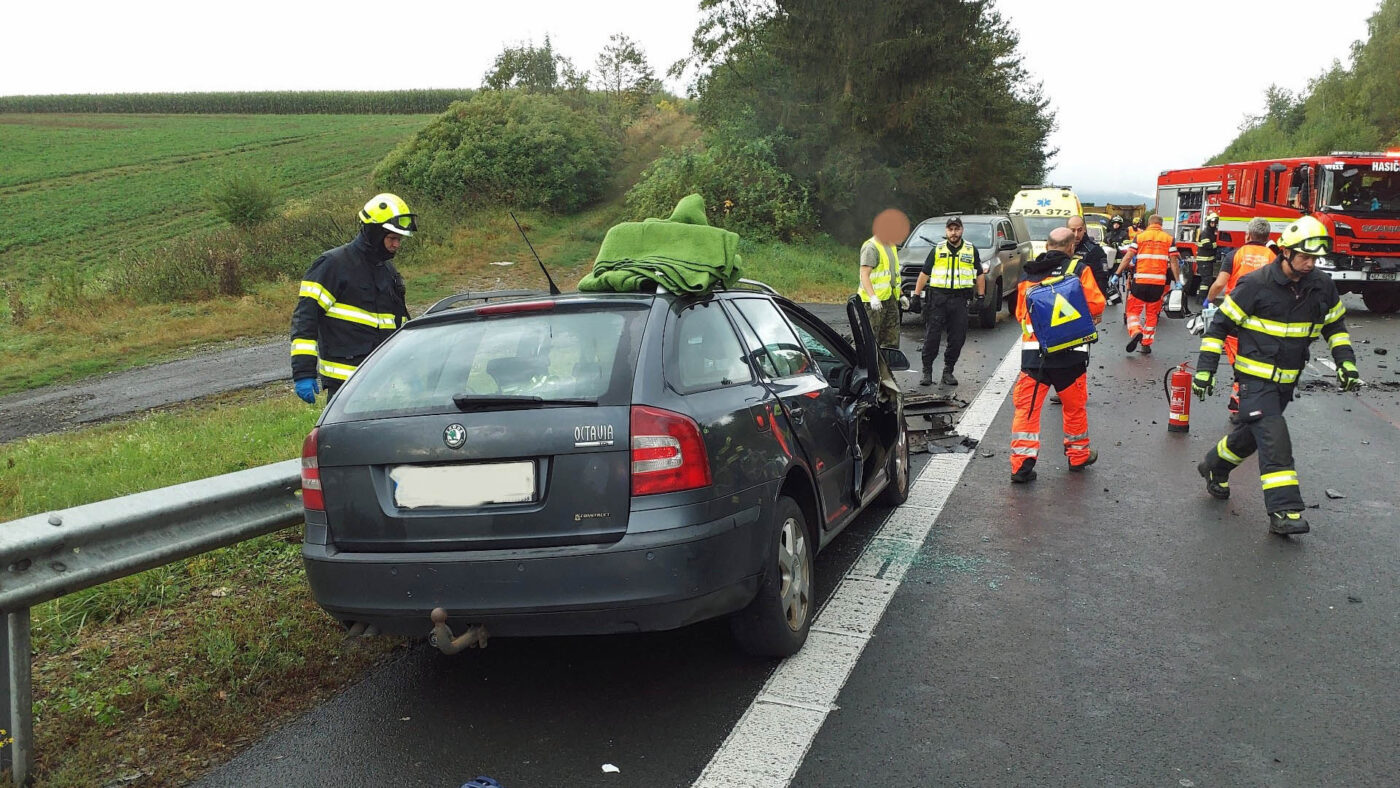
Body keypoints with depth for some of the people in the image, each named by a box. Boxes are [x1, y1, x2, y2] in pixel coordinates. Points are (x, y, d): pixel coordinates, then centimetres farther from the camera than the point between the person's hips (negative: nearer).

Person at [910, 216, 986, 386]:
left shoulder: (971, 250, 11)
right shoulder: (937, 250, 8)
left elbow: (980, 275, 15)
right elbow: (924, 273, 9)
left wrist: (980, 297, 7)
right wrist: (917, 295, 2)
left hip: (960, 300, 1)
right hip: (938, 297, -1)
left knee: (957, 338, 2)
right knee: (932, 337, -4)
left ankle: (948, 372, 13)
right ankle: (927, 371, 4)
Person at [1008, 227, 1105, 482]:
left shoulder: (1027, 274, 8)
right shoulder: (1079, 270, -3)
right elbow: (1096, 306, -4)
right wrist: (1094, 317, 18)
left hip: (1032, 352, 2)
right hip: (1070, 354, -1)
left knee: (1026, 407, 4)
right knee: (1075, 406, 17)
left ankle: (1022, 463, -3)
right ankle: (1078, 455, 32)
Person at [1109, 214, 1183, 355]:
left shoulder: (1140, 236, 5)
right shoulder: (1169, 238, 8)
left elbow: (1128, 257, -2)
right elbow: (1173, 261, 3)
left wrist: (1116, 274, -1)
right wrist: (1177, 281, 4)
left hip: (1140, 281, -1)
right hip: (1159, 282, 2)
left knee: (1133, 310, 7)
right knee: (1152, 314, 13)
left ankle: (1135, 332, -20)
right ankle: (1147, 345, 14)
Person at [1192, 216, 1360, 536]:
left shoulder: (1322, 286, 1)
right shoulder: (1256, 284, -16)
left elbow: (1335, 325, 17)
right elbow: (1221, 325, -11)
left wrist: (1346, 361, 5)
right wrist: (1205, 368, -13)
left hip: (1287, 379, 6)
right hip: (1256, 377, -6)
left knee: (1250, 434, 16)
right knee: (1275, 440, -15)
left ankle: (1215, 468, 41)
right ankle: (1284, 512, -15)